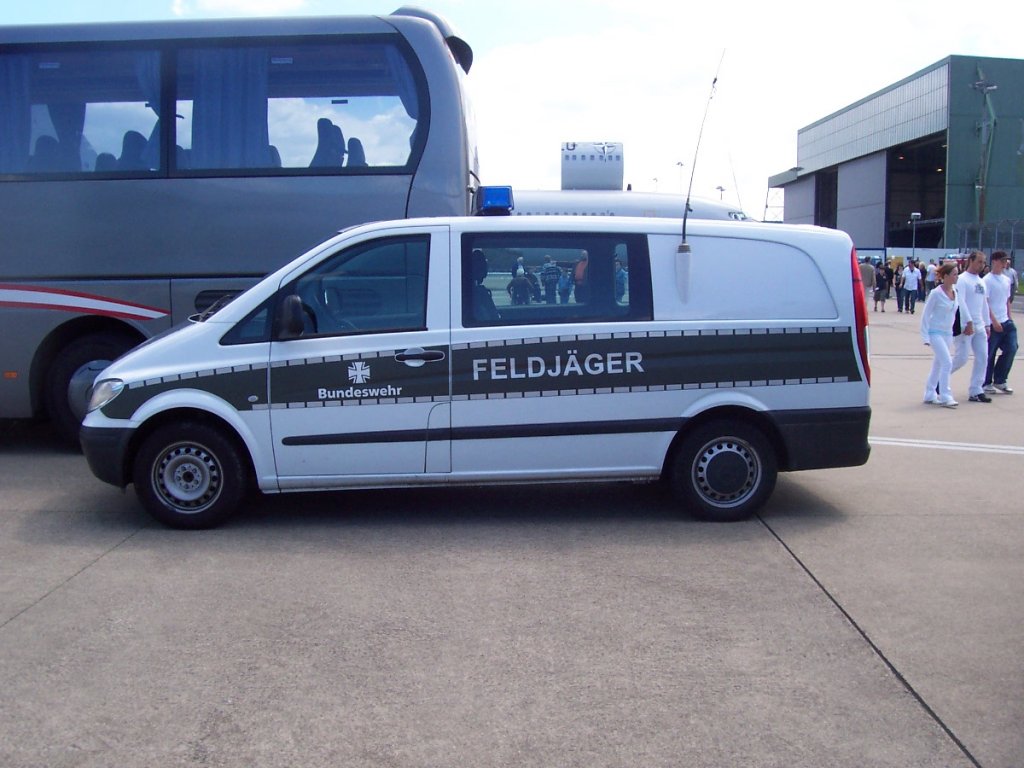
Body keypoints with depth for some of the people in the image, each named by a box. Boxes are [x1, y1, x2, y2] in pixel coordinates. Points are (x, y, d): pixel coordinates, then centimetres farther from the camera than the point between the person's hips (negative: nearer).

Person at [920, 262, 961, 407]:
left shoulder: (955, 291, 4)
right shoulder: (936, 294, -14)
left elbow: (953, 311, 15)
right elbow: (925, 315, -10)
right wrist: (925, 336, -12)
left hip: (948, 333, 7)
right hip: (936, 333, -7)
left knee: (938, 364, 12)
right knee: (947, 362, -15)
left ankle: (930, 395, 22)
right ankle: (945, 397, -10)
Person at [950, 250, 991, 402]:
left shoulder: (981, 281, 17)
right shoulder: (962, 279, -8)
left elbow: (984, 304, 21)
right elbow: (961, 302, -17)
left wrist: (986, 325, 18)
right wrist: (968, 322, -22)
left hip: (979, 327, 8)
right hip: (965, 326, -8)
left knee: (982, 358, 4)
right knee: (961, 358, -9)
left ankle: (976, 391, 9)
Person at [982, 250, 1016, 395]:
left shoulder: (1006, 280, 14)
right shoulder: (987, 280, -9)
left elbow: (1008, 300, 21)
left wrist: (1010, 317, 11)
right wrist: (994, 321, -17)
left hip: (1006, 323, 7)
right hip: (992, 324, -7)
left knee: (1011, 349, 1)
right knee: (989, 354, 0)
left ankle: (1000, 380, 14)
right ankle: (986, 383, 13)